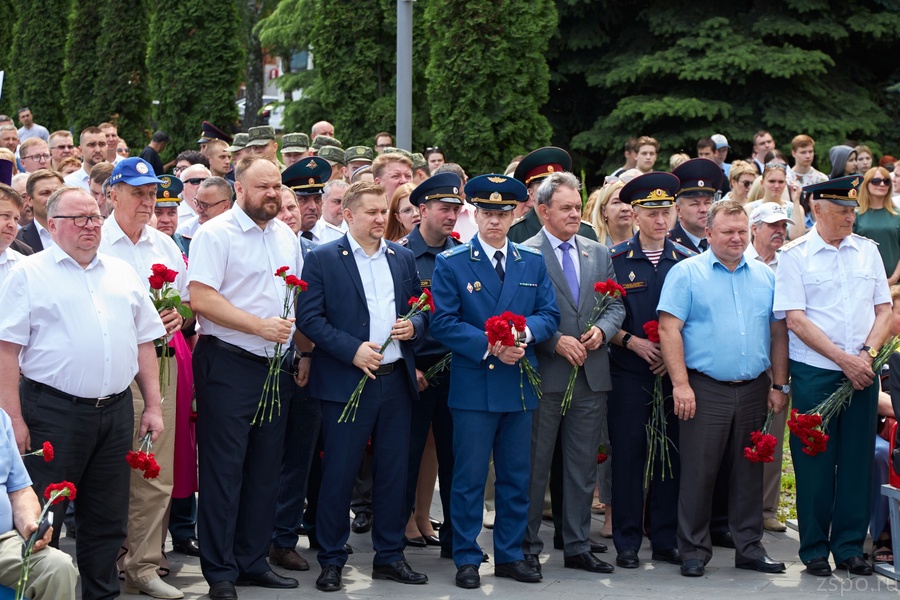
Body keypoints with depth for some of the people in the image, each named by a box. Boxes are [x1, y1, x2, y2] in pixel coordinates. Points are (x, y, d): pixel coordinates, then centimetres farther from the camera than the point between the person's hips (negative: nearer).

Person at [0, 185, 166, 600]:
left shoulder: (123, 274, 15)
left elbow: (144, 343, 17)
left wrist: (153, 406, 11)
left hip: (116, 412, 5)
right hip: (53, 413, -5)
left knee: (108, 519, 11)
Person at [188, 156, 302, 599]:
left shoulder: (286, 236, 13)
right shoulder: (215, 234, -9)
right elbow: (201, 299, -18)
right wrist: (260, 326, -20)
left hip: (276, 364, 7)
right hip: (228, 365, -7)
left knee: (265, 468, 11)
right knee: (223, 468, -3)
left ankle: (253, 561, 22)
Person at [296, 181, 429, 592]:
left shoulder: (404, 258, 12)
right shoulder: (322, 259, -2)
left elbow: (422, 309, 18)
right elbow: (309, 318, -8)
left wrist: (414, 325, -5)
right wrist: (352, 349, -16)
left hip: (396, 379, 5)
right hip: (346, 382, -4)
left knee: (393, 472, 9)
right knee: (338, 473, 0)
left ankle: (389, 555, 20)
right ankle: (331, 560, 10)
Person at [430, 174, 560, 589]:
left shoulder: (533, 263, 10)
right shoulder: (451, 264, -1)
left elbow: (550, 314, 7)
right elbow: (443, 322, -7)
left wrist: (525, 333, -15)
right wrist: (490, 347, -17)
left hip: (520, 384, 4)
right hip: (473, 384, -4)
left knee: (517, 477, 10)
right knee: (469, 477, 0)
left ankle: (510, 555, 20)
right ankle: (466, 558, 9)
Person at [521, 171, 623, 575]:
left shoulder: (599, 253, 13)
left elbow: (616, 305, 13)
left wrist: (602, 329, -6)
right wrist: (556, 341, -17)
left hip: (591, 375, 5)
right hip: (544, 375, -5)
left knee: (583, 467, 10)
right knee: (534, 467, 3)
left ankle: (578, 548, 19)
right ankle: (527, 547, 13)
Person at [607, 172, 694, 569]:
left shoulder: (686, 260, 6)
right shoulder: (614, 259, 1)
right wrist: (631, 342, -13)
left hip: (674, 372, 2)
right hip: (629, 373, -2)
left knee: (671, 455, 5)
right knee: (628, 454, 1)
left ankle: (665, 538, 15)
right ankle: (627, 542, 9)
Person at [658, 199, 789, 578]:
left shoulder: (764, 276, 12)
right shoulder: (686, 273, -2)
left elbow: (778, 332, 13)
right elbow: (669, 329, -9)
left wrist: (779, 385, 7)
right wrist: (680, 384, -15)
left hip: (753, 390, 4)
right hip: (705, 390, -4)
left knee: (749, 472, 10)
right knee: (698, 472, -1)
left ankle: (749, 547, 19)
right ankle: (694, 550, 8)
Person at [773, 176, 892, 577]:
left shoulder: (868, 251, 9)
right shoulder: (795, 255, -3)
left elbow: (884, 310, 10)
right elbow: (795, 319, -9)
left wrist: (867, 353, -8)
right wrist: (844, 359, -13)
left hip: (861, 373, 4)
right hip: (814, 374, -3)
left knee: (857, 461, 6)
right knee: (815, 463, 2)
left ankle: (850, 547, 16)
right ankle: (814, 550, 13)